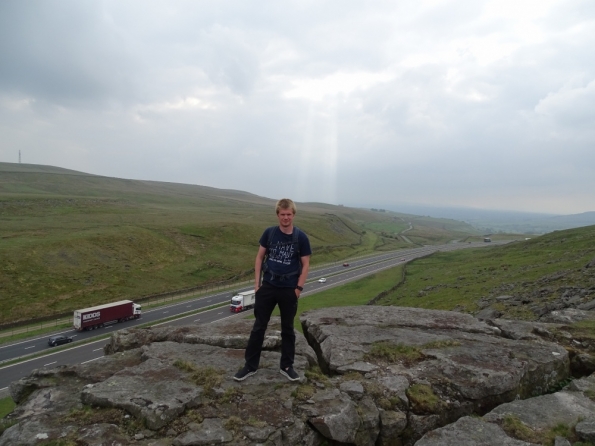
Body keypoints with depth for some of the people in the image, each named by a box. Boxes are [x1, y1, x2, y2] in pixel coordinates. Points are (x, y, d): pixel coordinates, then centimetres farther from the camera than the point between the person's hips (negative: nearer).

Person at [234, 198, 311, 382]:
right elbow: (260, 257, 4)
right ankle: (250, 366, 20)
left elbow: (305, 264, -2)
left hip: (289, 290, -1)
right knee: (259, 327, 8)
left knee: (288, 329, 12)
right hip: (268, 287, 1)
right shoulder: (269, 233, -4)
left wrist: (299, 287, -7)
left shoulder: (301, 237, -7)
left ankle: (286, 366, 27)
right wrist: (257, 282, -1)